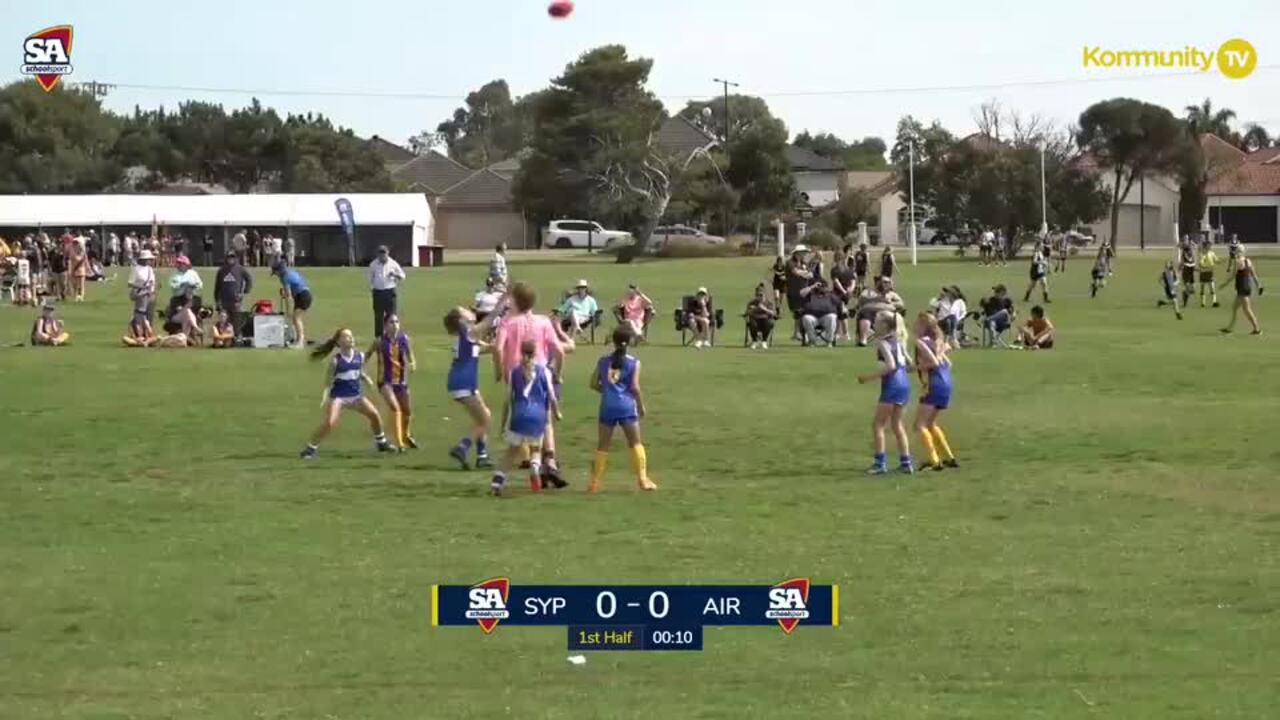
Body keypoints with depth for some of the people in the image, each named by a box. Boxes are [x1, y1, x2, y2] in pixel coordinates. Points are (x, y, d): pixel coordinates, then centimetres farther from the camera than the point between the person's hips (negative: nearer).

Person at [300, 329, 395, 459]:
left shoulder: (360, 356, 1)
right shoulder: (335, 360, -14)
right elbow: (328, 381, -10)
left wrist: (366, 380, -3)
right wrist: (325, 398, -20)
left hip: (356, 395, 6)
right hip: (338, 396, -6)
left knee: (374, 414, 5)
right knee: (328, 423, -21)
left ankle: (381, 442, 28)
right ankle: (310, 449, -10)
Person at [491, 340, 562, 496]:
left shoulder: (514, 372, 9)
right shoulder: (544, 371, 5)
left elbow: (508, 399, 9)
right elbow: (551, 397, 4)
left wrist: (504, 422, 16)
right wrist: (557, 413, 22)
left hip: (518, 416, 1)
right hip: (538, 417, -1)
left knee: (512, 451, 12)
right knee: (536, 449, 18)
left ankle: (497, 482, 0)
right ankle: (535, 466, -15)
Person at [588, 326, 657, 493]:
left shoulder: (603, 361, 7)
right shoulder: (634, 363, -2)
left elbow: (594, 384, 6)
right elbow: (635, 387, -7)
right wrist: (641, 406, 5)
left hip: (607, 407, 2)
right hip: (626, 406, -2)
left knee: (602, 445, 9)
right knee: (635, 443, 5)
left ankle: (595, 482, 9)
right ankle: (642, 478, -1)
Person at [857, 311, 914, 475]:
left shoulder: (882, 342, -11)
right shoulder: (897, 340, 12)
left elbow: (891, 365, -21)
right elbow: (908, 362, 14)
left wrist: (869, 377, -18)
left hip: (892, 384, -8)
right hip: (904, 383, 8)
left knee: (878, 424, 0)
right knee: (896, 424, 17)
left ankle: (880, 462, -3)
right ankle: (905, 462, 15)